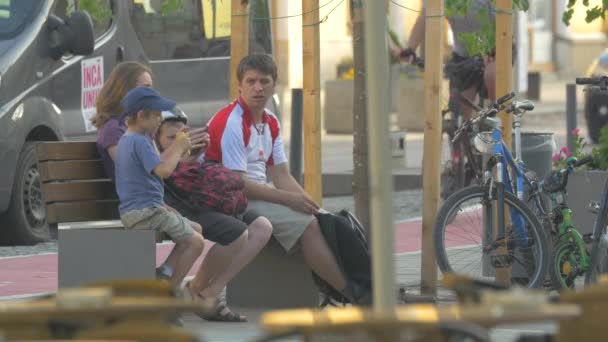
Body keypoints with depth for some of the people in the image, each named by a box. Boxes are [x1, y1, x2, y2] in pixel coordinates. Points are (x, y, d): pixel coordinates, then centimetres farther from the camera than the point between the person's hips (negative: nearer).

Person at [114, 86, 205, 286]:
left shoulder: (125, 141, 17)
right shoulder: (139, 142, -17)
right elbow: (163, 170, -26)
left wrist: (178, 147, 14)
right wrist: (179, 149, -12)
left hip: (133, 211, 11)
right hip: (144, 213, -11)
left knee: (196, 230, 17)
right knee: (195, 242, -11)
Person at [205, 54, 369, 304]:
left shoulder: (270, 123, 12)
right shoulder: (231, 122, -16)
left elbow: (281, 175, 12)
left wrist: (310, 204, -5)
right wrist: (287, 199, -21)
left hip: (260, 194, 9)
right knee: (308, 225, -21)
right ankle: (352, 296, -19)